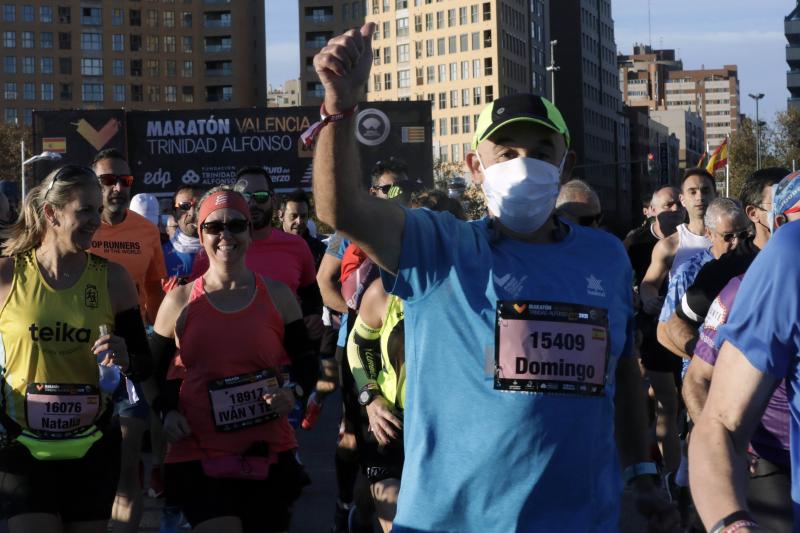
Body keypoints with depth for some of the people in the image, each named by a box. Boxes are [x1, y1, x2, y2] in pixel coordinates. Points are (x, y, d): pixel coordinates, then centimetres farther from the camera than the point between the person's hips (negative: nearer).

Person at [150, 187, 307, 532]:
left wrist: (291, 393, -8)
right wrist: (167, 411, -4)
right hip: (198, 454, -2)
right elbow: (153, 371, 13)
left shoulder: (278, 296, 4)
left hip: (269, 454, 2)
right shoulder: (180, 301, 3)